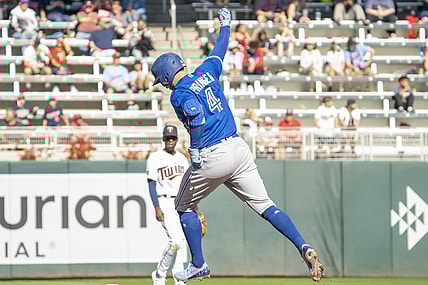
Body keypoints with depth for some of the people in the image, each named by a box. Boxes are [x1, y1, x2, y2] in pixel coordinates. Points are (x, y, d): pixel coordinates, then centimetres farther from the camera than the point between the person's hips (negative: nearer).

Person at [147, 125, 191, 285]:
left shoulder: (182, 158, 16)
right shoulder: (155, 158, -2)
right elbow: (152, 184, -6)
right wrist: (157, 208, -16)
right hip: (165, 203, -6)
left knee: (180, 242, 3)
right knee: (175, 241, -18)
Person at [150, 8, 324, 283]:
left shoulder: (179, 93, -6)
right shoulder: (206, 72, 13)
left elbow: (196, 113, -27)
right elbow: (220, 50, 32)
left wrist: (195, 150, -18)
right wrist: (225, 24, 50)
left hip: (211, 156, -6)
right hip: (239, 147, 6)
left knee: (185, 207, 18)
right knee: (266, 206, 0)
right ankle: (304, 247, -19)